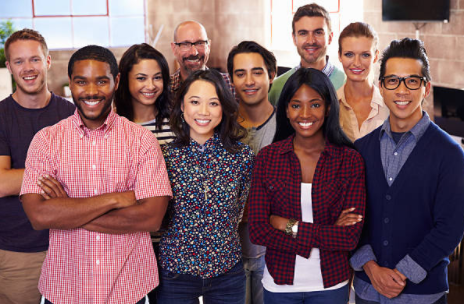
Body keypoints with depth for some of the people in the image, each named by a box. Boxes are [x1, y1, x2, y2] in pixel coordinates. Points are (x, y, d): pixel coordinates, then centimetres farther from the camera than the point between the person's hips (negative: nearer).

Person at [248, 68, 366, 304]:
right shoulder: (267, 157, -7)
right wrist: (325, 234, -17)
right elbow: (258, 231, -13)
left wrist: (291, 227, -16)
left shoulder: (350, 160, -9)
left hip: (331, 284, 0)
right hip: (279, 283, 1)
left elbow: (350, 237, -14)